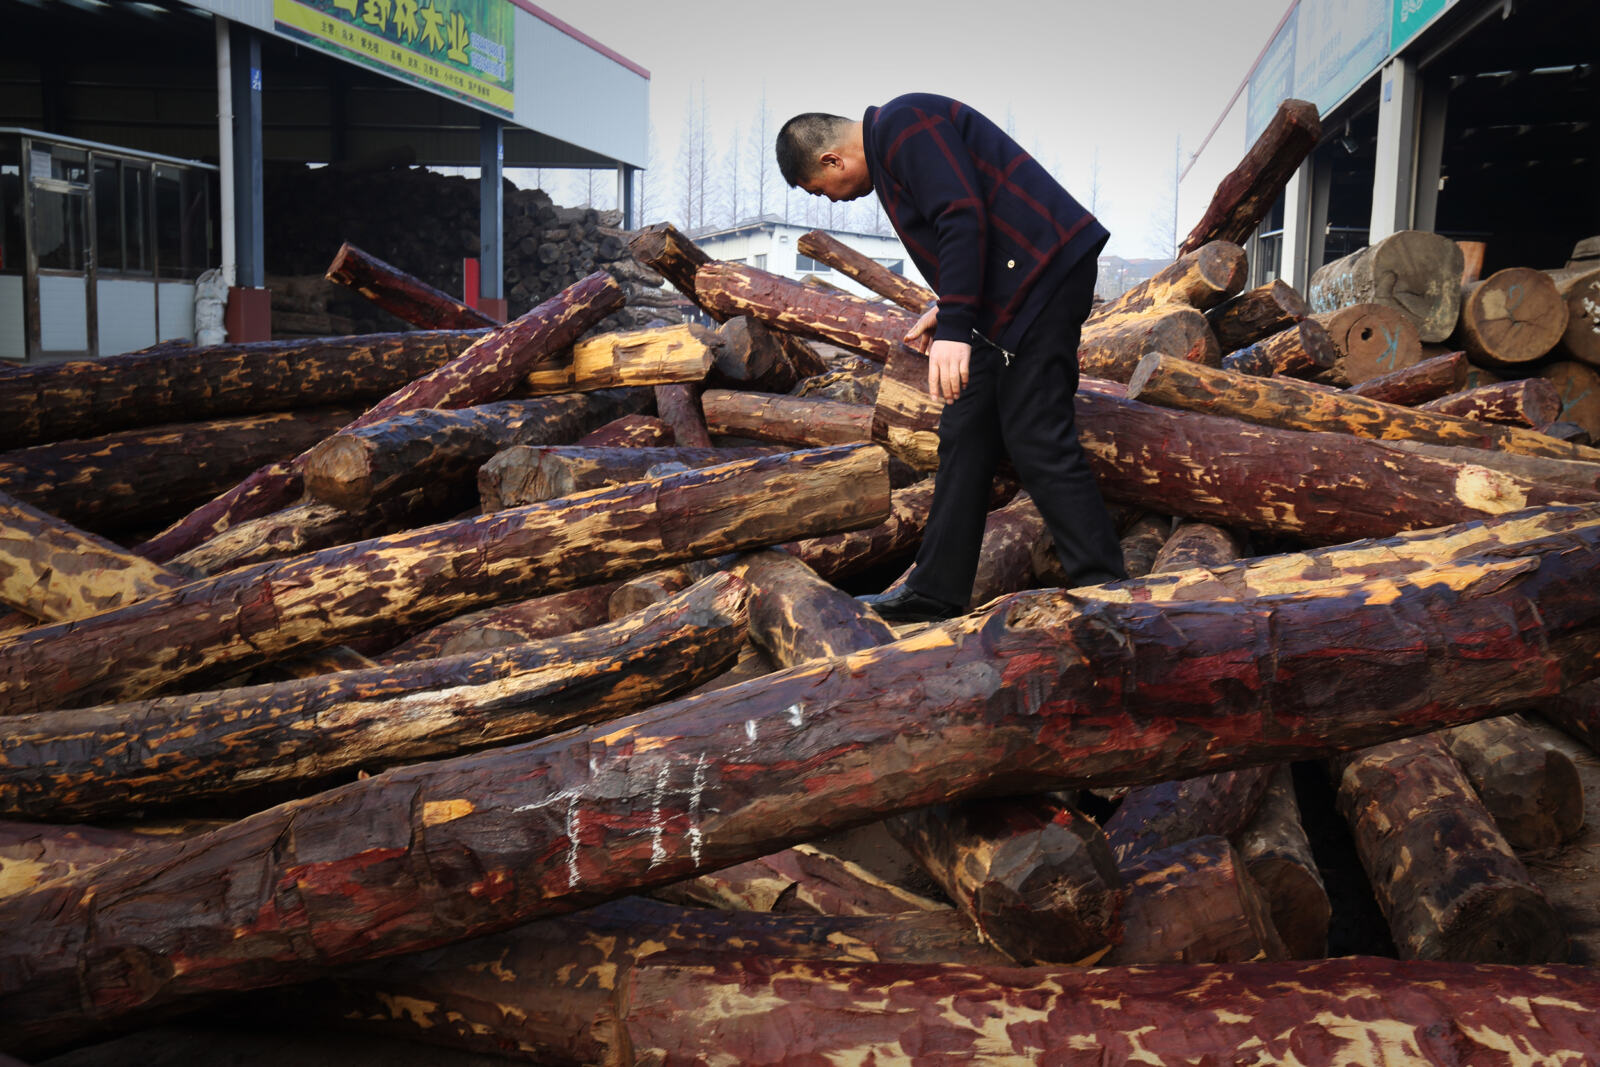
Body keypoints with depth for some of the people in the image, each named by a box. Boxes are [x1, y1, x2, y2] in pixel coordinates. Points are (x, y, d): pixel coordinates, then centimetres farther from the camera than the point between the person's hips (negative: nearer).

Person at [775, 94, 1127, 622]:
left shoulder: (904, 124, -10)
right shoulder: (894, 138, 22)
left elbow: (963, 219, -22)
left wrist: (954, 327, -26)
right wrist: (947, 309, 27)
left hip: (1044, 275, -11)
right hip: (1009, 298, 11)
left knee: (1036, 440, -12)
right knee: (965, 435, 9)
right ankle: (935, 591, 15)